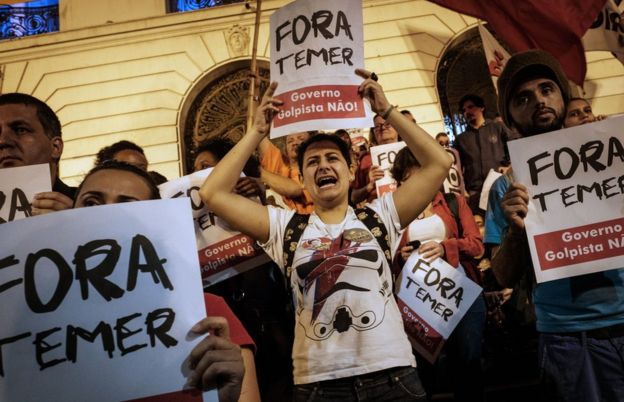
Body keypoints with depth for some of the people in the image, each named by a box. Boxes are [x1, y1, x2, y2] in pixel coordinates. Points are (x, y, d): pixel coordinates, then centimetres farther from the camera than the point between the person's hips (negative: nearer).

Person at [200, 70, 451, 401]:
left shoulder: (378, 218, 8)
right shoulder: (286, 226, 8)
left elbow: (438, 163, 4)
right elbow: (212, 194, 4)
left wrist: (387, 110, 5)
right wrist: (258, 131, 6)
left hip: (392, 375, 0)